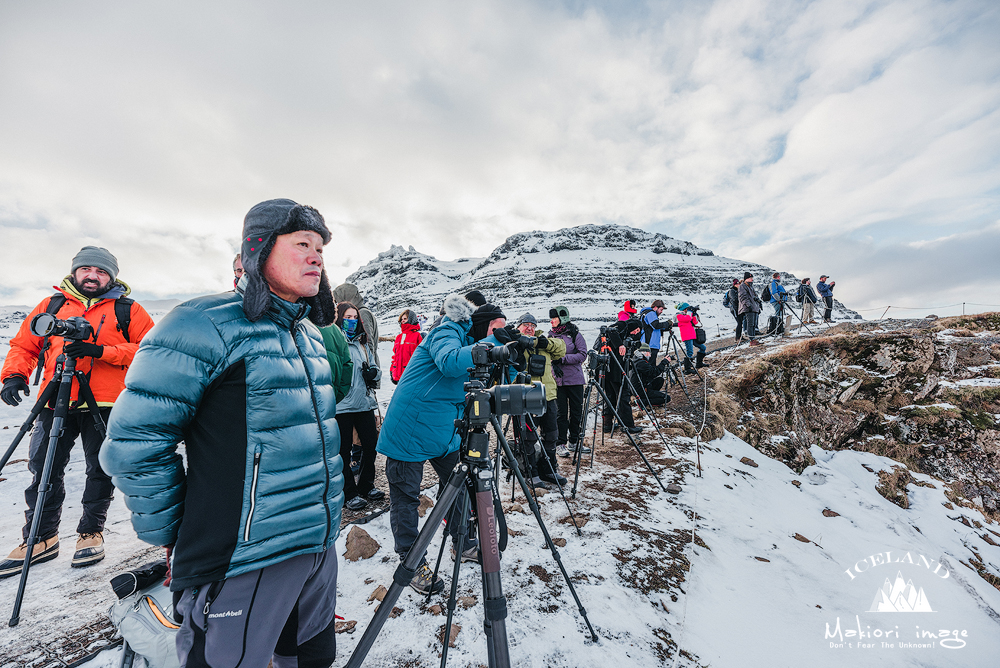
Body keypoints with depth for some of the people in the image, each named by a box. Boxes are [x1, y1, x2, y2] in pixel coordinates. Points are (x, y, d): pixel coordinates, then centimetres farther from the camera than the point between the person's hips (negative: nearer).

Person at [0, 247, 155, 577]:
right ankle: (40, 538, 23)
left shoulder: (127, 310, 5)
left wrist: (100, 351, -15)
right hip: (55, 403, 3)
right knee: (44, 470, 8)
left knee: (100, 470, 5)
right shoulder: (51, 305, 15)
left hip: (105, 404, -3)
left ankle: (91, 532, 21)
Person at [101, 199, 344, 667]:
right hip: (242, 565, -7)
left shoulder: (311, 333, 7)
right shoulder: (205, 325, -16)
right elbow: (134, 443, -14)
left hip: (320, 550, 7)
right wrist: (176, 537, -5)